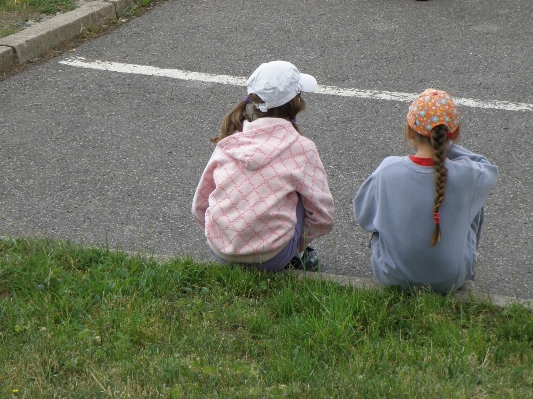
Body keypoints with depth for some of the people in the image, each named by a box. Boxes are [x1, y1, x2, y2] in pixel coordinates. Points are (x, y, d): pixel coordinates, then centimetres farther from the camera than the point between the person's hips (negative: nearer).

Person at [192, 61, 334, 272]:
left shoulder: (227, 143, 5)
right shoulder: (300, 147, -4)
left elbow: (199, 207, 12)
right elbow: (323, 217, 0)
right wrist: (299, 246, 19)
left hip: (220, 252, 4)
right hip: (270, 259, -4)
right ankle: (295, 257, 16)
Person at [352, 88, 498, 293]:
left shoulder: (388, 171, -20)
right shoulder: (466, 175, -21)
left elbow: (362, 215, -4)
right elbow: (489, 170, 4)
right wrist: (447, 147, 2)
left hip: (392, 277, 1)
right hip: (450, 281, 0)